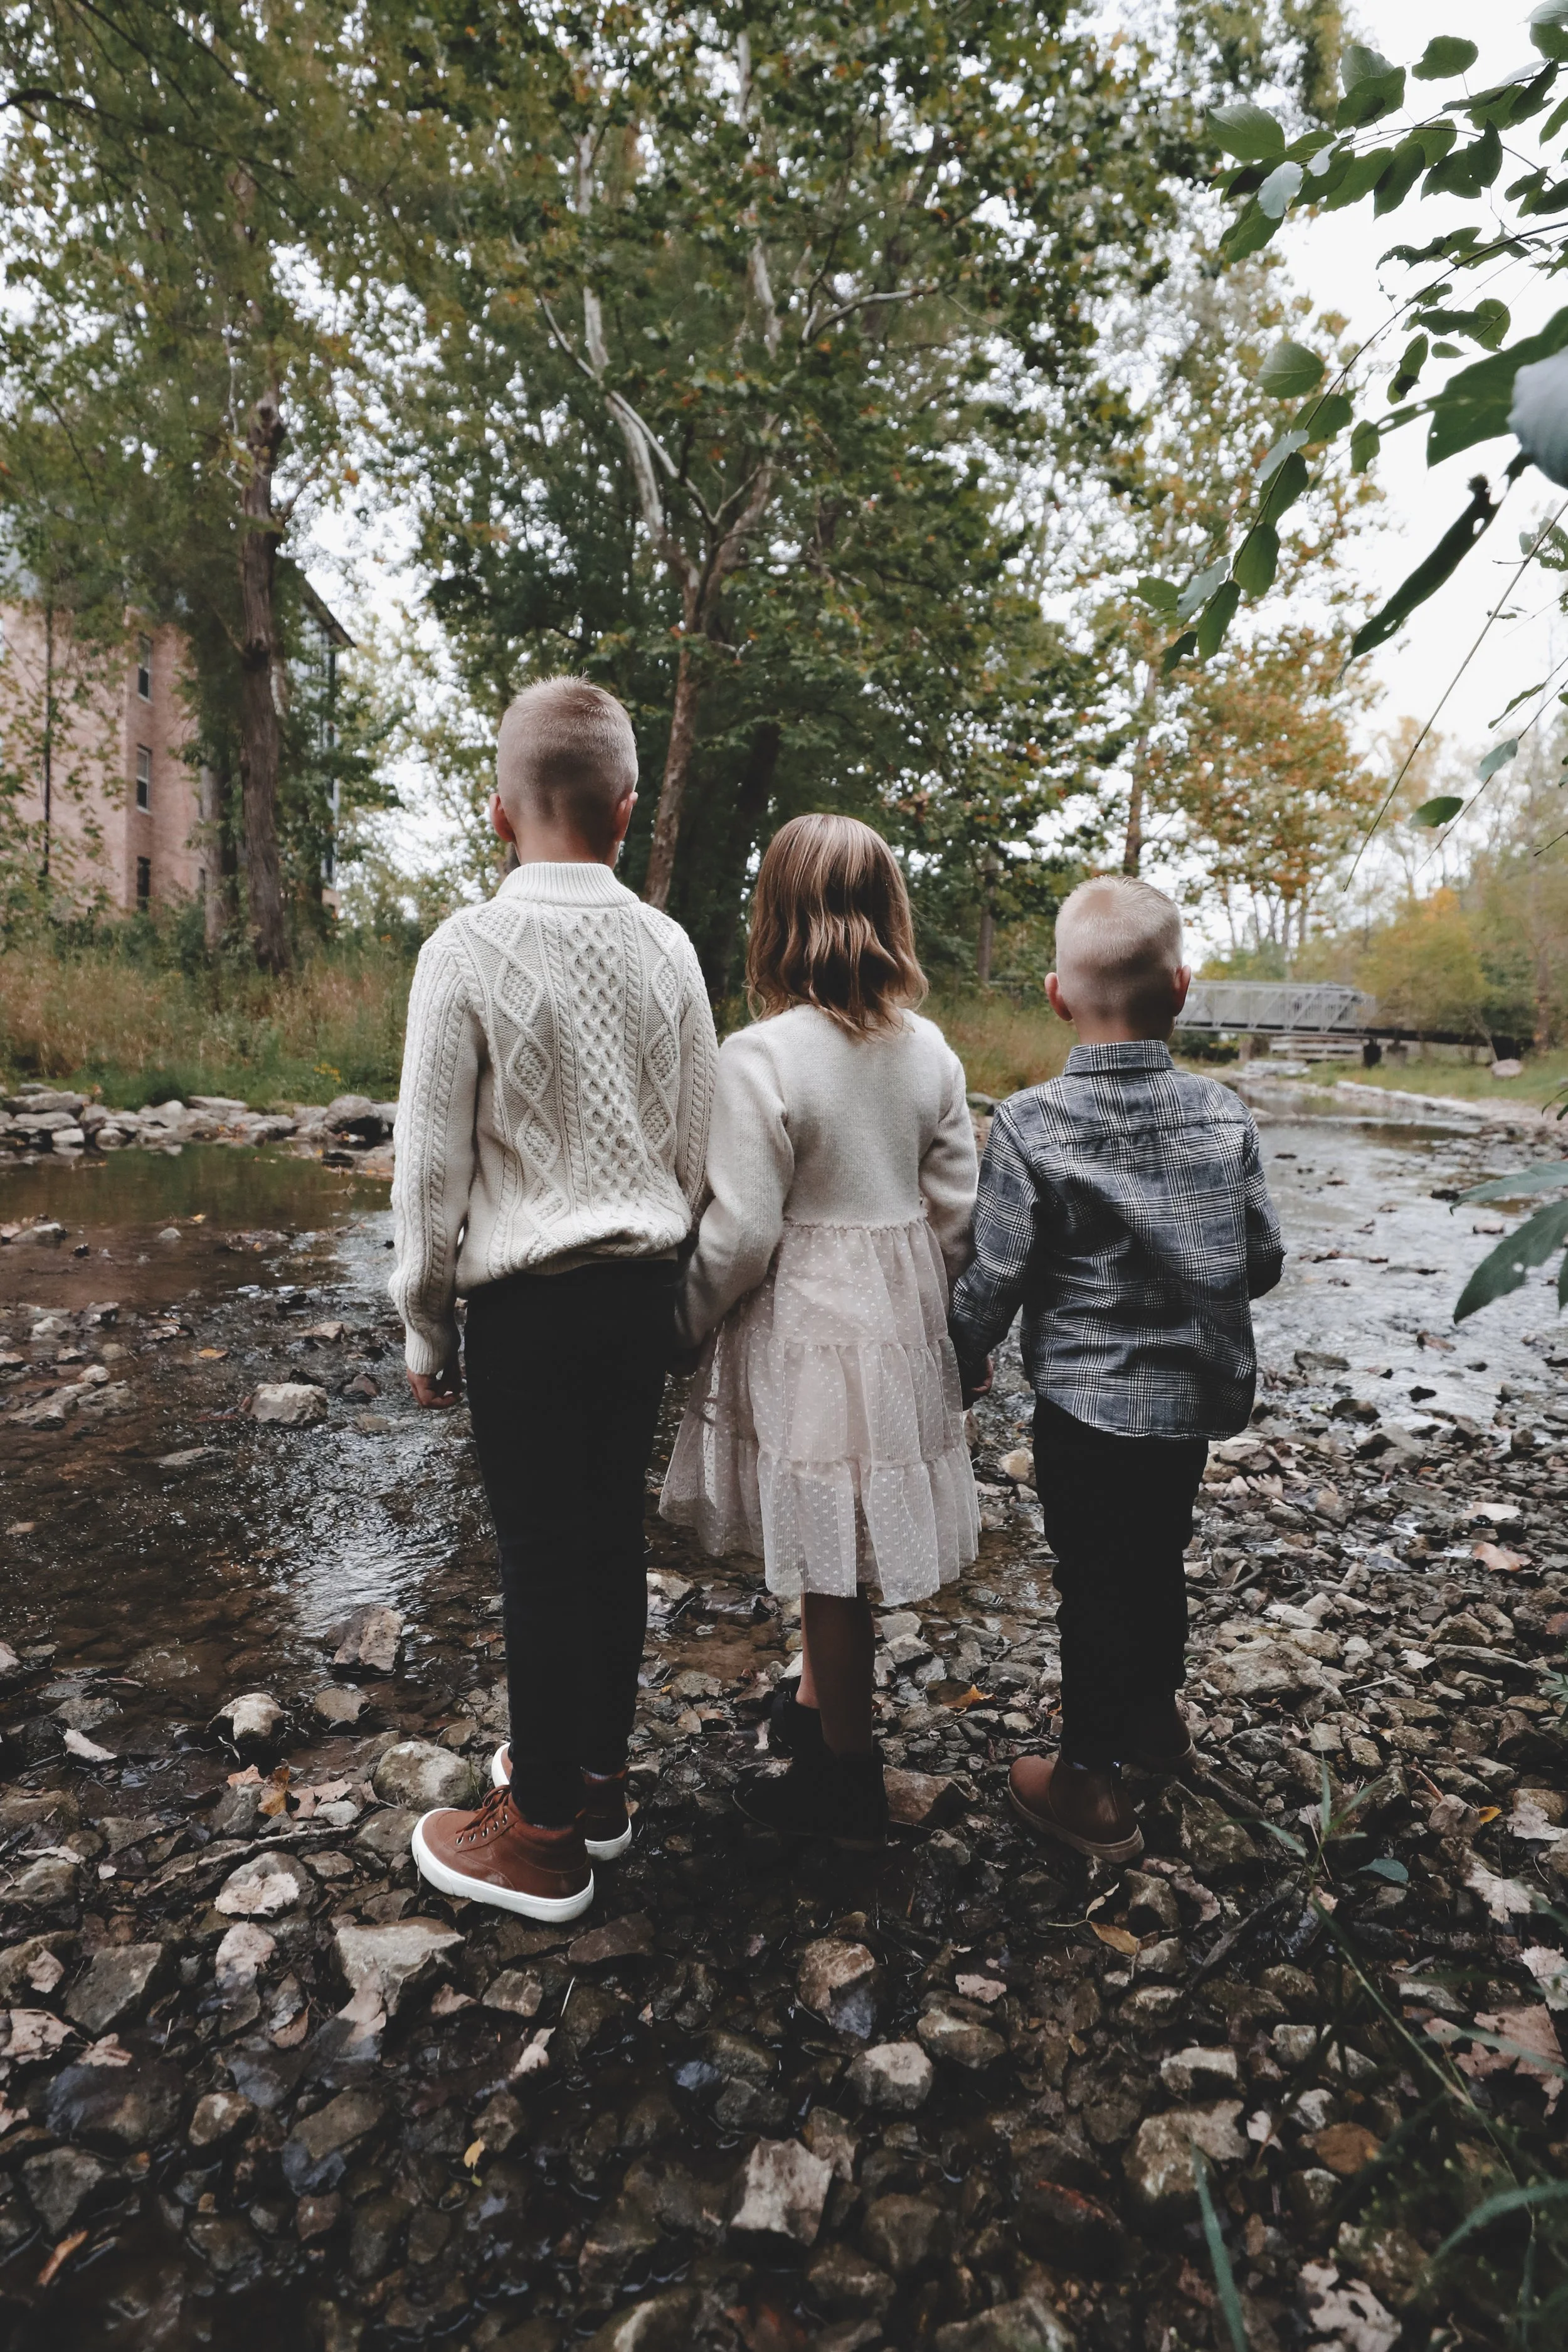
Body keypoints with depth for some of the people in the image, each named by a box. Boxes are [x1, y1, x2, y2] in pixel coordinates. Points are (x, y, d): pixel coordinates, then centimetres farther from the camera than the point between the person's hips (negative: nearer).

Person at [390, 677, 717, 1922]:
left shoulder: (469, 950, -13)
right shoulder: (669, 946, 1)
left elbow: (433, 1165, -10)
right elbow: (697, 1149, 7)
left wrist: (426, 1324, 2)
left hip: (528, 1302, -5)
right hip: (643, 1288, 5)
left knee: (541, 1556, 6)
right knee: (615, 1538, 17)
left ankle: (544, 1834, 24)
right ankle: (596, 1776, 36)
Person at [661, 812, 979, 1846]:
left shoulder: (761, 1057, -19)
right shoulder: (931, 1051, 0)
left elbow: (740, 1235, -18)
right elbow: (959, 1212, 4)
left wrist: (685, 1324, -1)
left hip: (806, 1325, -6)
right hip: (902, 1321, 7)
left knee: (830, 1556, 8)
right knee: (845, 1545, 23)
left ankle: (848, 1779, 26)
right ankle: (820, 1703, 46)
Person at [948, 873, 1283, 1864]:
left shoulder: (1031, 1123, -18)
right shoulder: (1225, 1114, -6)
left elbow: (996, 1277, -15)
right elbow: (1264, 1260, 2)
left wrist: (965, 1361, 3)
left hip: (1086, 1401, -4)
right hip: (1196, 1395, 5)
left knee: (1094, 1582, 9)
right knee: (1159, 1557, 24)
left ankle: (1092, 1782, 24)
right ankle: (1157, 1711, 48)